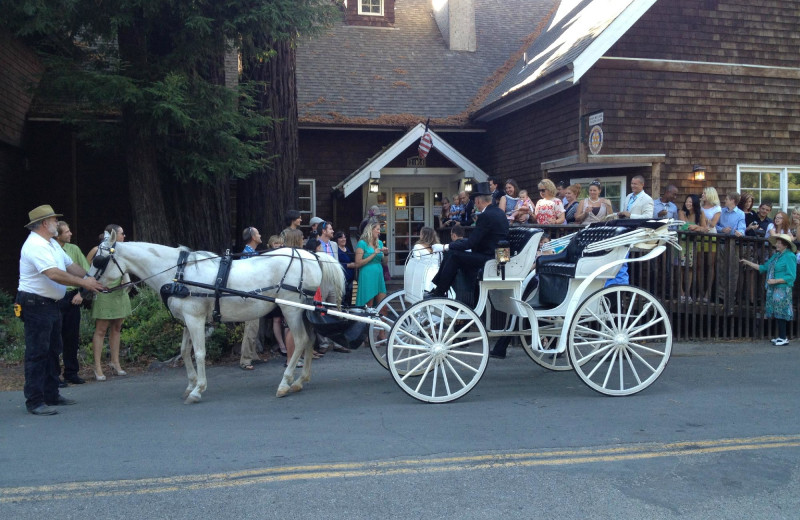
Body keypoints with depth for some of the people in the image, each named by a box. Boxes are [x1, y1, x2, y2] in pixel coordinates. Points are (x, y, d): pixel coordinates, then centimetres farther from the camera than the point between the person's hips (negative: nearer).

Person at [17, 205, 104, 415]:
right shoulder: (35, 245, -19)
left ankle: (51, 395, 25)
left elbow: (71, 265, 13)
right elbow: (54, 274, -28)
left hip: (51, 305, 11)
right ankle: (34, 401, 0)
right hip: (36, 305, -10)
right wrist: (83, 283, -26)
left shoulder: (52, 244, 14)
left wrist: (92, 279, -1)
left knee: (53, 350, 16)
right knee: (37, 353, -6)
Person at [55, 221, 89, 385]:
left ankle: (71, 372, 21)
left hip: (73, 298, 4)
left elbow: (86, 272, 10)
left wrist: (81, 293, 1)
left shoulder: (73, 249, 6)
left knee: (72, 337, 10)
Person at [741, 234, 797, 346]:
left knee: (781, 313, -7)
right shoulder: (776, 256, 17)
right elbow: (764, 267, 21)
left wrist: (775, 281, -17)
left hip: (782, 290, -8)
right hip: (773, 290, 8)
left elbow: (791, 277, -13)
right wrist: (748, 263, 16)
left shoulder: (789, 257, -9)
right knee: (777, 313, 9)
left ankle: (783, 338, -1)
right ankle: (781, 336, 17)